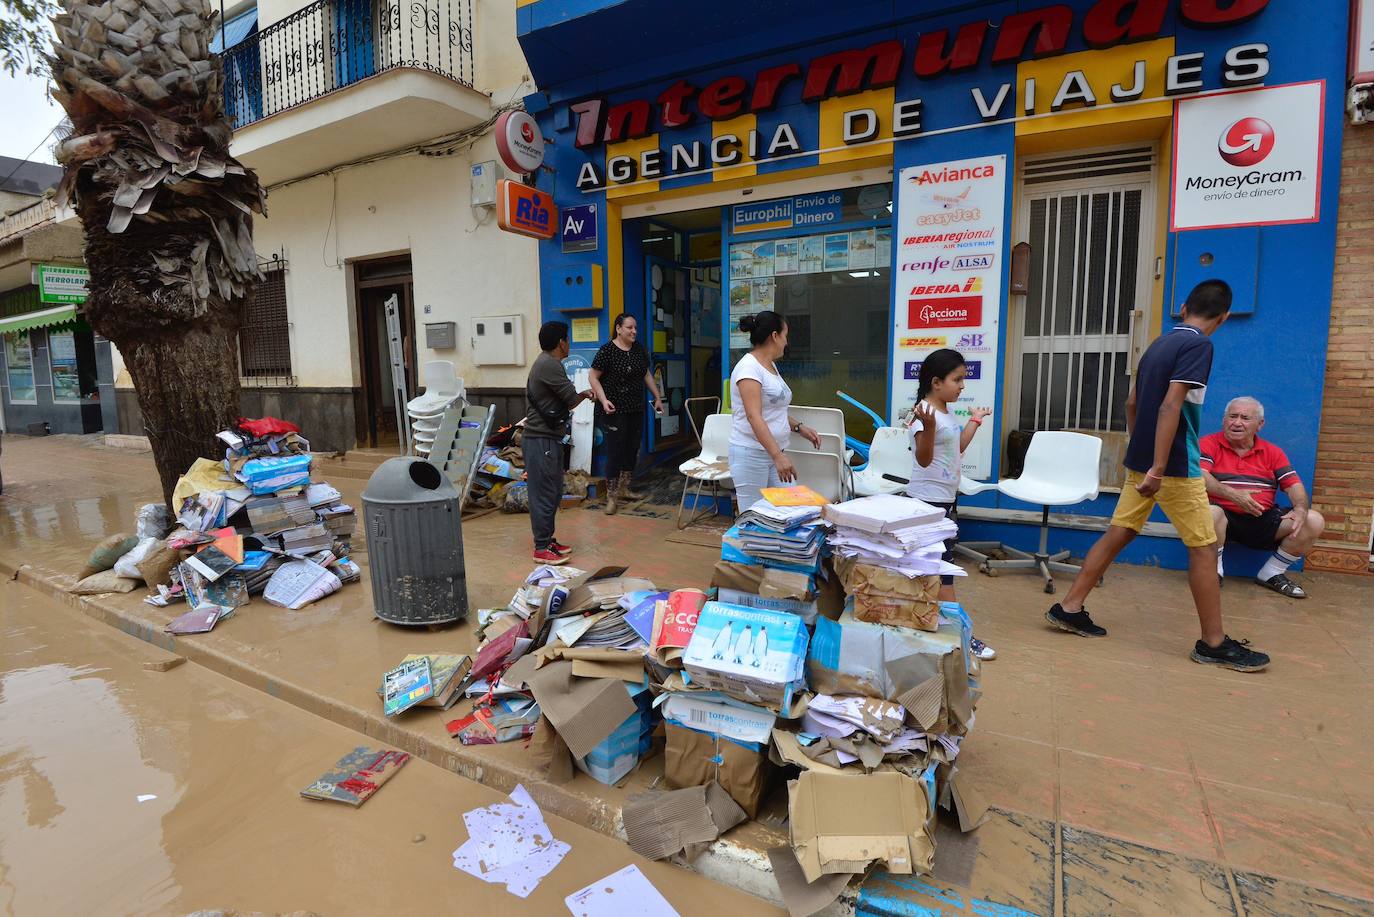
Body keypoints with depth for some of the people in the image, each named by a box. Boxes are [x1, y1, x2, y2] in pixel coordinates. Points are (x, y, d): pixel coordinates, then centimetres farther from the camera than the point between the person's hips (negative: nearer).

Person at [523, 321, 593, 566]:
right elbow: (571, 399, -13)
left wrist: (580, 395, 16)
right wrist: (584, 394, 6)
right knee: (544, 494, -5)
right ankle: (541, 549, 1)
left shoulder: (546, 363, 17)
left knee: (553, 493, 16)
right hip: (541, 440, -11)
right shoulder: (549, 365, -16)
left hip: (548, 438, 11)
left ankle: (547, 539, 25)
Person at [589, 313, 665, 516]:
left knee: (632, 450, 12)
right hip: (614, 411, -7)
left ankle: (624, 489, 26)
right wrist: (604, 400, -20)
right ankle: (611, 497, 3)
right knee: (615, 452, -6)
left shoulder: (639, 349, 8)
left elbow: (647, 375, 18)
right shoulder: (607, 350, -11)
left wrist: (658, 398, 16)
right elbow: (594, 377, -9)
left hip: (636, 409, 7)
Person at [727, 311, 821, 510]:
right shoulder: (749, 367, -14)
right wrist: (778, 456, -31)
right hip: (751, 454, -9)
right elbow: (754, 417, -24)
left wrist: (798, 428, 14)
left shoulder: (771, 365, 15)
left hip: (774, 453, 9)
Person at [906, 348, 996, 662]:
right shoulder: (925, 413, -18)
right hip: (928, 499, -10)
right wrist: (928, 425, -38)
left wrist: (975, 421, 30)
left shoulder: (947, 412, 12)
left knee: (941, 564, 15)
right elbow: (924, 459, -24)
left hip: (946, 497, 10)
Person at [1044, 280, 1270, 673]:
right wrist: (1158, 469, -25)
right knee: (1204, 548, 2)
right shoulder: (1198, 345, -12)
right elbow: (1170, 407, -22)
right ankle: (1214, 643, 12)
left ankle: (1069, 608, 12)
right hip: (1174, 466, -8)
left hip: (1141, 462, 8)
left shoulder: (1159, 343, 12)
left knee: (1118, 534, 10)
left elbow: (1131, 403, 19)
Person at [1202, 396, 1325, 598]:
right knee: (1210, 513, -39)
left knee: (1314, 522, -14)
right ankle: (1213, 572, -12)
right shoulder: (1209, 444, 1)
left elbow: (1294, 485, 8)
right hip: (1225, 516, -5)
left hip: (1263, 521, 5)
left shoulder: (1272, 452, 15)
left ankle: (1271, 575, 5)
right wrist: (1232, 494, -29)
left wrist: (1301, 509, -14)